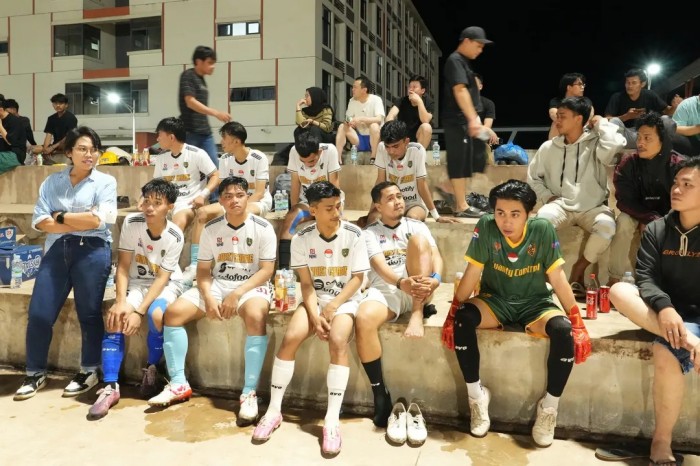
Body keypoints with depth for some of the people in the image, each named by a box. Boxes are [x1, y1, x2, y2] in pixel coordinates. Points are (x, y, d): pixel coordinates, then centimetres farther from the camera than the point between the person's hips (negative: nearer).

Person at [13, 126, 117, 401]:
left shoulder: (106, 181, 4)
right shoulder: (52, 182, 12)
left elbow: (100, 219, -9)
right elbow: (40, 222, 1)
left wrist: (60, 217, -1)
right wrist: (82, 221, -9)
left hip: (92, 250, -3)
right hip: (57, 250, 3)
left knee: (89, 313, 3)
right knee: (39, 314, 3)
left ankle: (89, 372, 19)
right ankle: (35, 374, 20)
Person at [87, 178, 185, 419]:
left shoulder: (175, 236, -18)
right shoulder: (131, 223, -12)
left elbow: (162, 278, -18)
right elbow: (123, 266, -11)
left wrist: (139, 311, -27)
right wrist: (121, 301, -23)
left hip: (166, 285, -2)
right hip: (136, 283, 2)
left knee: (156, 315, -33)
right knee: (115, 318, -25)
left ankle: (152, 369, -5)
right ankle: (110, 387, -17)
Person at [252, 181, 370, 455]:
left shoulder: (354, 235, -9)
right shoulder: (302, 239, -4)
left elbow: (358, 278, -8)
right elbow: (306, 283, -5)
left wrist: (333, 307, -19)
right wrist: (315, 317, -19)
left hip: (345, 299, -2)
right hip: (315, 298, 2)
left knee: (338, 341, -31)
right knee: (290, 338, -22)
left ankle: (332, 419, -25)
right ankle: (274, 410, -7)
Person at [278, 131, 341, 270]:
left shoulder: (330, 150, -18)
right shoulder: (294, 152, -13)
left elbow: (334, 184, -15)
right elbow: (295, 184, -7)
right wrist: (294, 209, -13)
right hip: (305, 202, 2)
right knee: (289, 219, -27)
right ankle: (283, 268, -29)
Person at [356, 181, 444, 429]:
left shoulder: (416, 226, 18)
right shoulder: (370, 232, 13)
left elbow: (436, 256, 1)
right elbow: (380, 265, -6)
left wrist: (435, 279, -24)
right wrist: (401, 283, -29)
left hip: (417, 292, 1)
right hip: (385, 291, -1)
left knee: (418, 239, -21)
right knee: (363, 320, -34)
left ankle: (417, 315, -28)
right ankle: (380, 394, -19)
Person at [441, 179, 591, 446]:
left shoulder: (543, 230, -16)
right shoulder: (486, 227, -16)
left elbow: (557, 278, -11)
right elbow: (472, 273, -12)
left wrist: (577, 321, -12)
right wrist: (454, 310, -15)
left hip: (535, 304, 0)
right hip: (495, 302, 0)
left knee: (564, 331, -30)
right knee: (463, 319, -30)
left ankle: (549, 406, -7)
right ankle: (477, 395, -10)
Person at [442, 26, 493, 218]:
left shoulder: (463, 62, 20)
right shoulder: (455, 60, -10)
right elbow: (460, 90, -23)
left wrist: (474, 119, 22)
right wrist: (473, 118, -30)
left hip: (464, 121, 10)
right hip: (457, 121, -10)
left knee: (464, 164, 11)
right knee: (459, 163, -8)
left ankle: (460, 205, 16)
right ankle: (462, 207, -6)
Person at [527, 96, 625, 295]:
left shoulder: (595, 143, -1)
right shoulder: (548, 147, 8)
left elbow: (616, 144, -25)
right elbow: (533, 177, 16)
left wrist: (601, 123, -7)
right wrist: (547, 196, 0)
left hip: (592, 207, -1)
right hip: (561, 206, 1)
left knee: (607, 225, -33)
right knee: (543, 218, -33)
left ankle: (578, 270, -9)